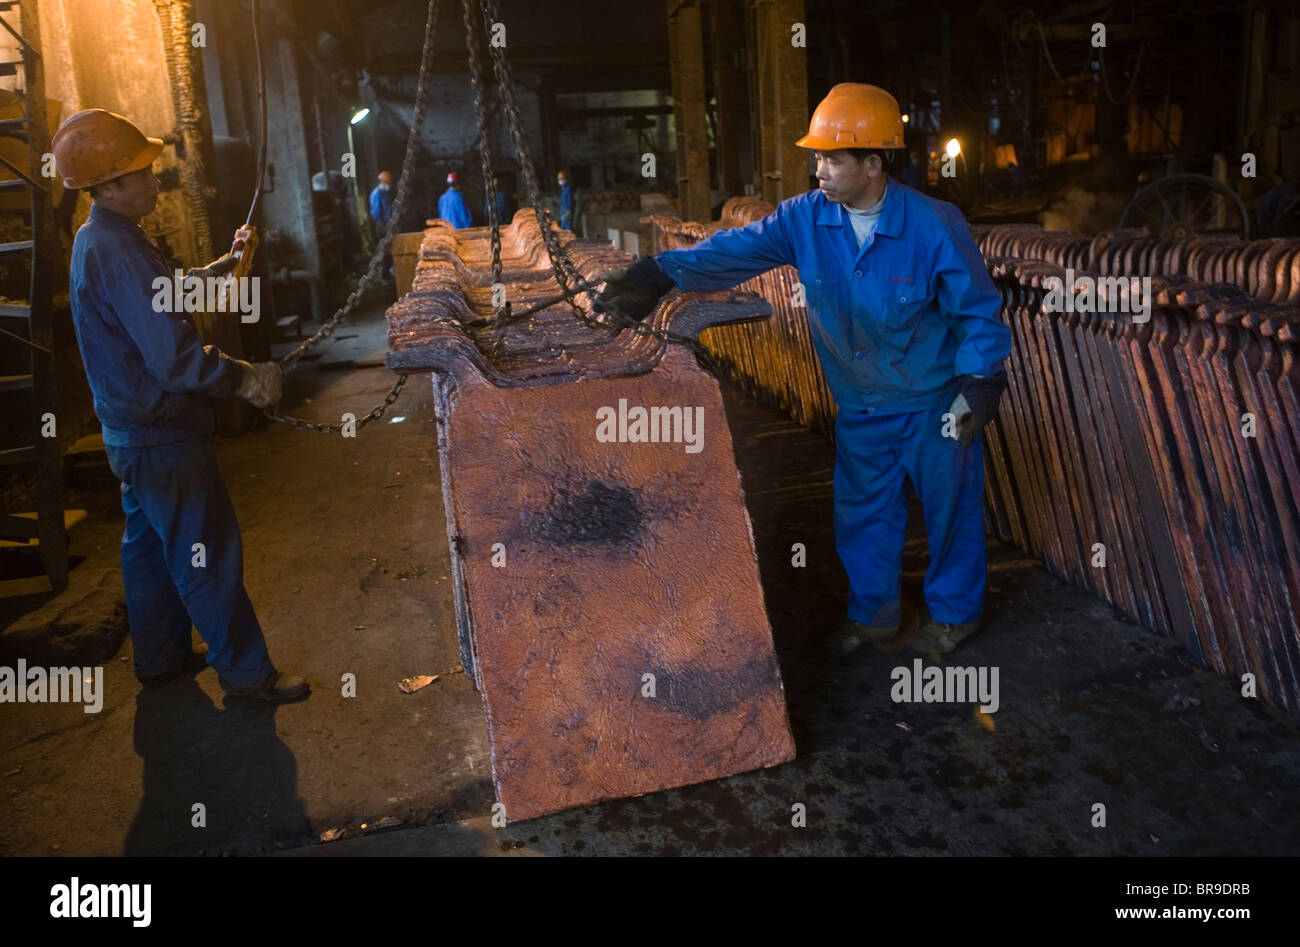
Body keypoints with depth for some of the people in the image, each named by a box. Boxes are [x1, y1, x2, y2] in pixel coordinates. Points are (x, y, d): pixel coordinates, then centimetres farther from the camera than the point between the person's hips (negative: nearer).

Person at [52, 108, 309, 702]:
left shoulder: (99, 241, 8)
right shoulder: (118, 252, -25)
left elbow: (164, 296, 21)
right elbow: (175, 359, -31)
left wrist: (224, 264, 12)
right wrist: (244, 377, -18)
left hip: (131, 434, 11)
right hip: (161, 437, -11)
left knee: (150, 546, 19)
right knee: (207, 555, -1)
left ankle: (160, 658, 34)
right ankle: (245, 671, 11)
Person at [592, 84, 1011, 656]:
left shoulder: (934, 226, -18)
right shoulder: (805, 219, -9)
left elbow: (977, 310, -9)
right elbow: (735, 251, -16)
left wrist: (978, 383, -17)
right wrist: (661, 273, -30)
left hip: (934, 401, -4)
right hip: (860, 405, 4)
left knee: (949, 508, 10)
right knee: (861, 511, 16)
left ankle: (954, 612, 34)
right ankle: (874, 614, 37)